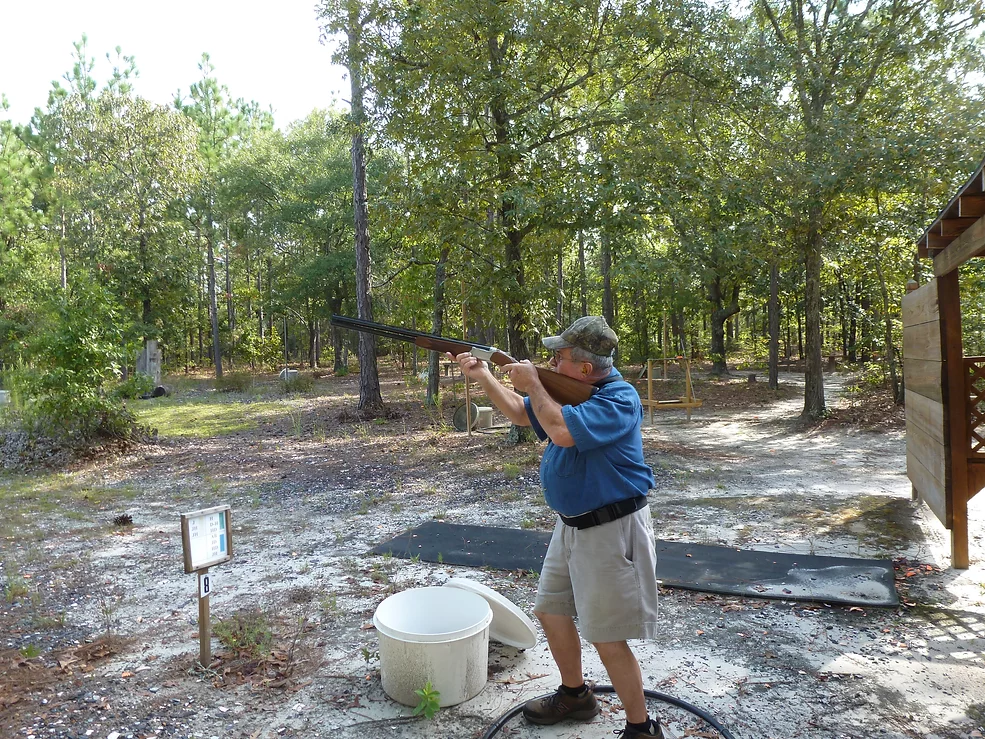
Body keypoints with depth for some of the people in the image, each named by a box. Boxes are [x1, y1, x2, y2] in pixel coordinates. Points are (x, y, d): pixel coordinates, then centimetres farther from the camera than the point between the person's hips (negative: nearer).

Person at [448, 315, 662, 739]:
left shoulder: (618, 399, -22)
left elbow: (562, 431, -36)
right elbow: (522, 415, 17)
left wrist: (532, 383, -21)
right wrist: (483, 376, 7)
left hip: (611, 529, -9)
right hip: (572, 525, 9)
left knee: (607, 637, -1)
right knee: (550, 611, 18)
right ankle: (575, 695, 39)